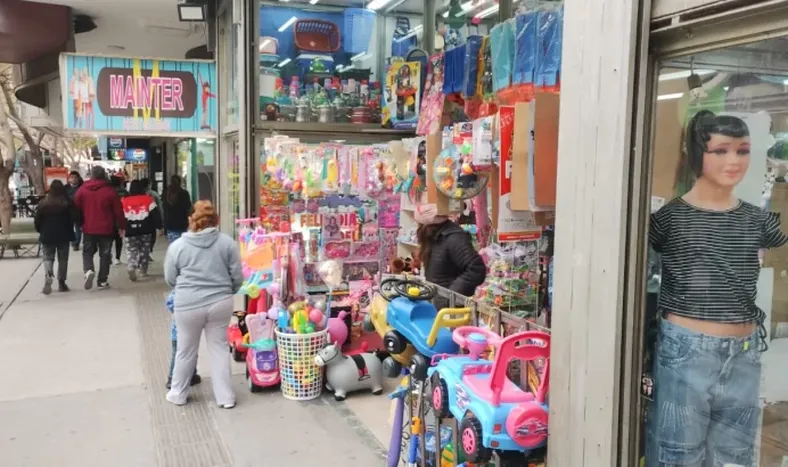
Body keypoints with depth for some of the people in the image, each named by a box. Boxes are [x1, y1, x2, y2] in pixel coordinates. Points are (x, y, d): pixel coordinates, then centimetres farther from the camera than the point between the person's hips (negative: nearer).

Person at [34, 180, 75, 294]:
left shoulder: (43, 203, -2)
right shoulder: (67, 203, -6)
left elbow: (37, 220, 0)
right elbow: (72, 219, -6)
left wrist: (41, 231, 17)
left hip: (47, 235, 1)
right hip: (63, 235, -1)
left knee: (48, 258, 9)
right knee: (63, 259, 9)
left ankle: (48, 277, -16)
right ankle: (61, 282, 10)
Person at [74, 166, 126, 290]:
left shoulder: (82, 190, 0)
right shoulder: (110, 190, -6)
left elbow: (76, 209, 6)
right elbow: (118, 211, -5)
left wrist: (79, 224, 20)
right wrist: (121, 226, 5)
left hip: (88, 228, 1)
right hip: (106, 229, -1)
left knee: (87, 252, 16)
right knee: (105, 254, 8)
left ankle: (89, 270, -11)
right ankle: (102, 281, 9)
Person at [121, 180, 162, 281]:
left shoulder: (124, 201, 2)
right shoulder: (148, 199, -1)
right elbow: (155, 214, -4)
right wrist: (159, 226, 2)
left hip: (130, 231, 0)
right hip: (145, 230, 0)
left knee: (131, 250, 3)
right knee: (144, 250, 13)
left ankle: (132, 267, -22)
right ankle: (142, 270, 17)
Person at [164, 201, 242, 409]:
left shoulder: (177, 246, -3)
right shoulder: (227, 242, -3)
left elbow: (170, 279, 7)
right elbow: (237, 277, 1)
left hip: (188, 306, -1)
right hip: (220, 303, 1)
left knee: (186, 350, 16)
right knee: (219, 348, 12)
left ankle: (178, 394, 33)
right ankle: (225, 397, 17)